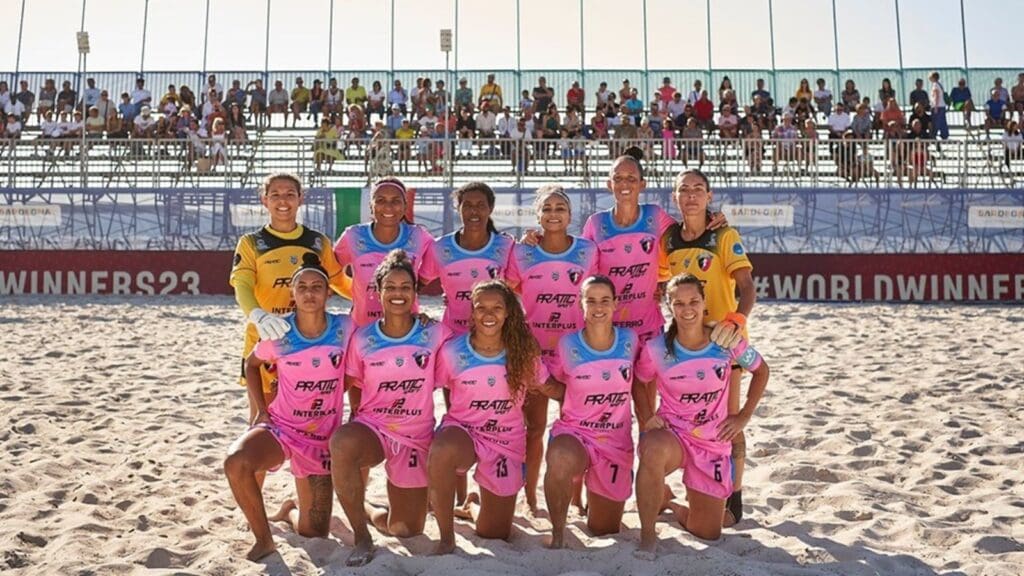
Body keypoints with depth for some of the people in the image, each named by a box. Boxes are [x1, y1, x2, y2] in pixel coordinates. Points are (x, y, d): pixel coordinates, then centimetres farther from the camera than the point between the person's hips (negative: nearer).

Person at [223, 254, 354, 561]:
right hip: (279, 425, 0)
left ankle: (291, 511, 43)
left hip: (321, 435, 1)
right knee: (236, 462, -35)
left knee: (314, 533, 4)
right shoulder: (278, 332, -8)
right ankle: (263, 538, -12)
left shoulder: (345, 328, -10)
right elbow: (251, 364, 11)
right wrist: (260, 409, 2)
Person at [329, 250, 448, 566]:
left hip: (417, 437, 1)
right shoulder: (362, 338, -2)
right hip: (372, 427, -1)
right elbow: (354, 385, 8)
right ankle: (360, 534, -20)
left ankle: (377, 515, 44)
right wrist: (357, 420, -2)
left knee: (407, 530, 6)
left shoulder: (435, 334, -5)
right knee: (342, 443, -39)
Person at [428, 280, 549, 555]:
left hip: (507, 442, 2)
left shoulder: (524, 352, -7)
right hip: (462, 431, -2)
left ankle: (485, 499, 46)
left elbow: (542, 387, 6)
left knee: (495, 536, 9)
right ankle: (447, 539, -21)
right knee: (441, 451, -41)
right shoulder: (452, 351, -11)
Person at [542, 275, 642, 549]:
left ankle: (597, 500, 48)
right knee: (561, 460, -42)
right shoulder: (568, 345, -7)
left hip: (617, 442, 2)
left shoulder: (629, 340, -3)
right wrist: (544, 386, -10)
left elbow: (638, 388, 10)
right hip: (573, 432, -2)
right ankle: (558, 530, -16)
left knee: (605, 530, 12)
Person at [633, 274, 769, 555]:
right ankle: (647, 534, -21)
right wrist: (647, 417, -11)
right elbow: (641, 384, 6)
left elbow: (761, 371, 8)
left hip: (713, 444, 3)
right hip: (670, 434, -2)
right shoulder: (656, 349, -12)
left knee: (708, 533, 7)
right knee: (653, 450, -43)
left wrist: (744, 416, 4)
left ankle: (675, 508, 43)